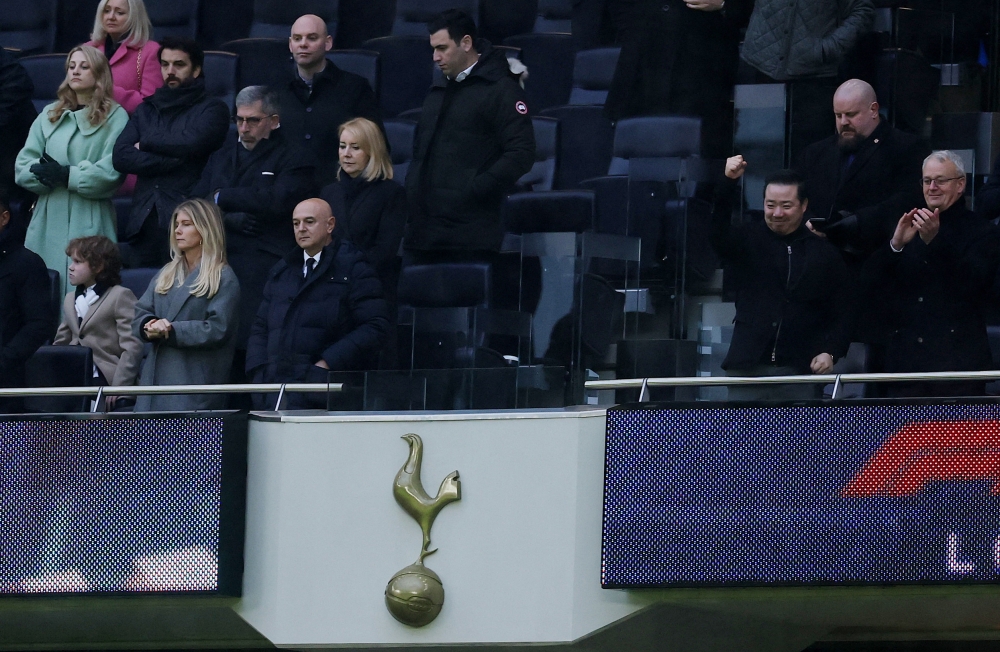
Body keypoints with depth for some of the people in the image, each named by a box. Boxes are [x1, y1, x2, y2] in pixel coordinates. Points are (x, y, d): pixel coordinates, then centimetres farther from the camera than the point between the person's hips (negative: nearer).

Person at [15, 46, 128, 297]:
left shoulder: (115, 117, 2)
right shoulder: (49, 115, 17)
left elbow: (112, 170, -10)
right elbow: (23, 166, 8)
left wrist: (68, 177, -14)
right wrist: (47, 175, -12)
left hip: (89, 221, -4)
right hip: (48, 219, 5)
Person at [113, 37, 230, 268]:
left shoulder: (212, 109, 9)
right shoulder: (146, 109, 22)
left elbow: (191, 143, -11)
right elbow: (121, 157, 7)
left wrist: (146, 143, 4)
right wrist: (170, 160, -6)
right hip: (144, 221, 5)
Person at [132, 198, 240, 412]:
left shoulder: (223, 279, -1)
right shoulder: (166, 274, 20)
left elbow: (218, 330, -12)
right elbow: (139, 314, 14)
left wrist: (170, 330, -15)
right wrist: (150, 326, -10)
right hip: (156, 379, 6)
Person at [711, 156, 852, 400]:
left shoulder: (825, 254, 10)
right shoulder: (748, 240, 10)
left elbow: (841, 314, 10)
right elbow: (717, 234, -11)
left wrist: (830, 352, -6)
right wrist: (728, 183, -22)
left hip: (800, 373, 0)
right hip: (748, 370, 0)